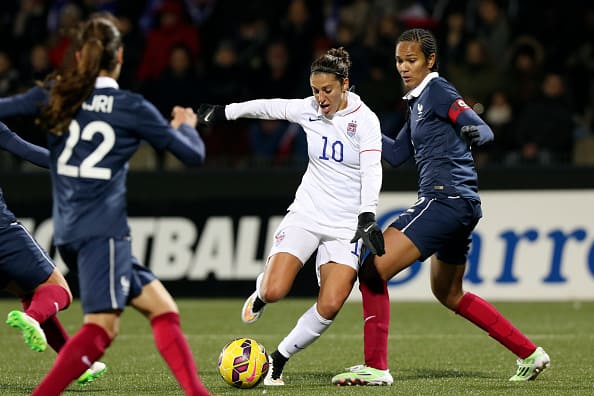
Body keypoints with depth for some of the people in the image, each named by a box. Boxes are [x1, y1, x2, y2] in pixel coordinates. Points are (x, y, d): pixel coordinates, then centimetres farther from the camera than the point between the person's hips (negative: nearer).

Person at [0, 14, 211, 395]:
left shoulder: (56, 95, 6)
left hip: (69, 232, 7)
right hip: (103, 230, -7)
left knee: (161, 306, 9)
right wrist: (185, 125, 26)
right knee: (102, 326, -13)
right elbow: (193, 153, 5)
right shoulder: (133, 108, -3)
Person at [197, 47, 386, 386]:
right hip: (306, 214, 2)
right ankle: (260, 292, 22)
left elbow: (372, 171, -18)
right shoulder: (307, 110, 0)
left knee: (331, 305, -17)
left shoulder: (365, 119, -10)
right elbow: (267, 107, 18)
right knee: (274, 291, -17)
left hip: (346, 225, -2)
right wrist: (224, 112, 27)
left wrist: (367, 216, -31)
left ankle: (279, 359, 4)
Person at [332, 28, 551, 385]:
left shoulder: (437, 91, -8)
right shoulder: (418, 101, 19)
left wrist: (474, 133, -42)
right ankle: (530, 355, 25)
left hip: (446, 198, -11)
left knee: (374, 269, -14)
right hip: (461, 207, 11)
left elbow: (483, 130, -18)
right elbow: (397, 154, 25)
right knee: (449, 294, 24)